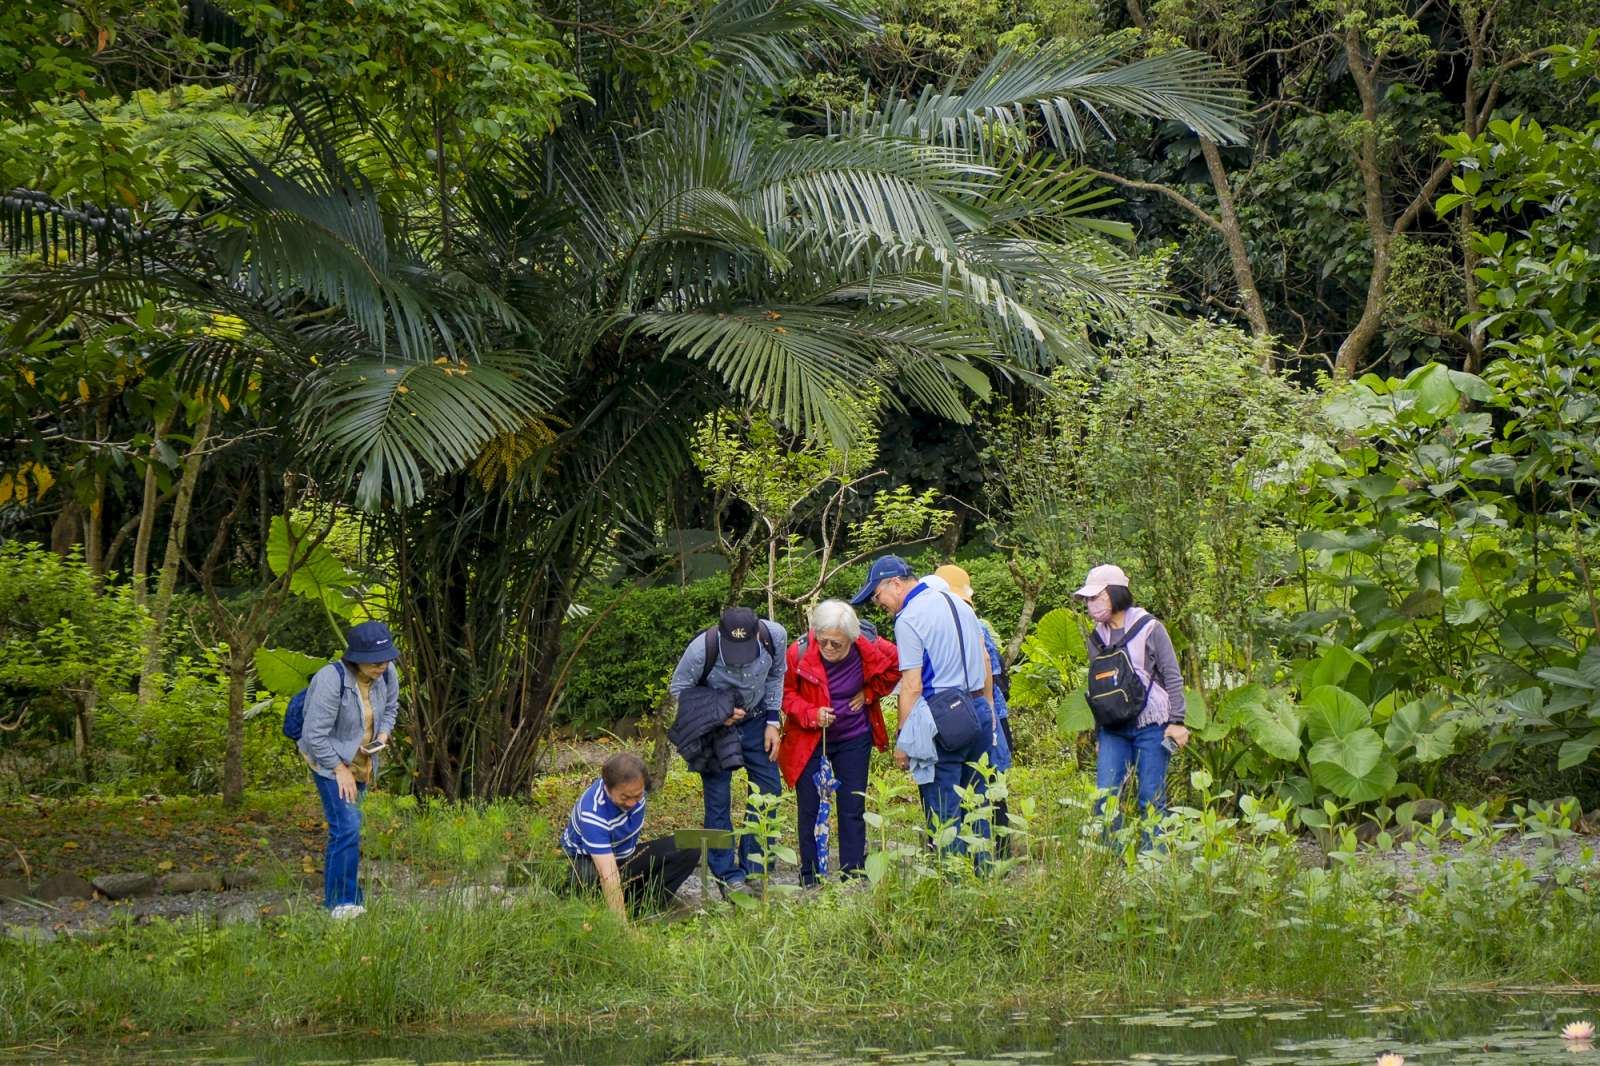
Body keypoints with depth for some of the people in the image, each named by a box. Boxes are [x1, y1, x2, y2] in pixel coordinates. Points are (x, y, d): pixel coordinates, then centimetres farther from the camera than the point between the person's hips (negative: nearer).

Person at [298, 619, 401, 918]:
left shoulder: (386, 673, -13)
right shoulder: (331, 680, -32)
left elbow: (390, 706, 11)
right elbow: (315, 734, -26)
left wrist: (384, 735, -7)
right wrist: (340, 770, -20)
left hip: (361, 761, 7)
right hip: (329, 760, -7)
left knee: (344, 831, 17)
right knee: (347, 827, -17)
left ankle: (334, 901, 29)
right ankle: (343, 903, -11)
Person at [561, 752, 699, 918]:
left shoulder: (635, 787, -18)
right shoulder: (592, 814, -38)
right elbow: (609, 876, -43)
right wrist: (621, 925, -46)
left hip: (626, 855, 7)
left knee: (688, 849, -12)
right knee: (591, 876, -43)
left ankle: (643, 904, -14)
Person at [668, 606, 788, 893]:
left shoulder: (775, 636, -24)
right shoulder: (702, 649, -34)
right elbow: (678, 690, -15)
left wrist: (772, 722, -3)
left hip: (755, 719, 3)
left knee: (768, 788, 2)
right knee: (718, 799, -5)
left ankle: (754, 871, 12)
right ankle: (729, 877, 3)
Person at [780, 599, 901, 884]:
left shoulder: (869, 650, -16)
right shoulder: (799, 653, -20)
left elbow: (894, 667, 6)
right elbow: (785, 692, -7)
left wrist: (869, 693, -4)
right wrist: (811, 714, -22)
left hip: (853, 739, 1)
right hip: (809, 740, -1)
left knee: (853, 809, 3)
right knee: (810, 810, 0)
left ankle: (853, 877, 9)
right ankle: (809, 879, 8)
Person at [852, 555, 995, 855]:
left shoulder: (908, 619, -11)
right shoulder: (960, 605, 13)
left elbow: (912, 687, -14)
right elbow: (985, 664, 20)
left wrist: (902, 740, -9)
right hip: (979, 712, 8)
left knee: (943, 813, -3)